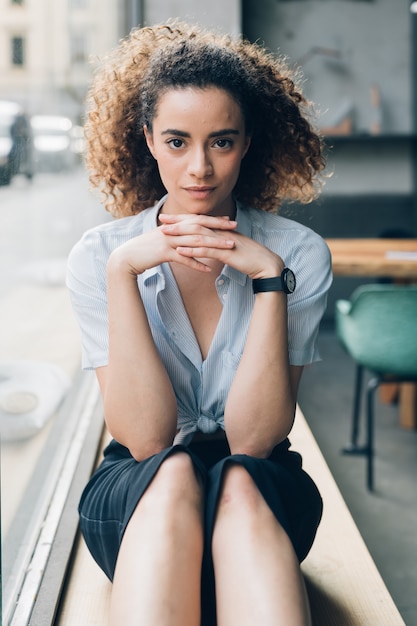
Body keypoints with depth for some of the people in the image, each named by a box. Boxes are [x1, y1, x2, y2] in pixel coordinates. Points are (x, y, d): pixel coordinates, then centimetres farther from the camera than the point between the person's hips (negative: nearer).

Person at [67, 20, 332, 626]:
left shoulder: (299, 254, -7)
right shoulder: (100, 255, -6)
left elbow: (252, 439, -14)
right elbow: (145, 439, -16)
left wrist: (269, 277, -22)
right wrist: (123, 270, -22)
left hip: (262, 492, 0)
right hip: (135, 497, 0)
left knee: (238, 484, -34)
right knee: (174, 476, -34)